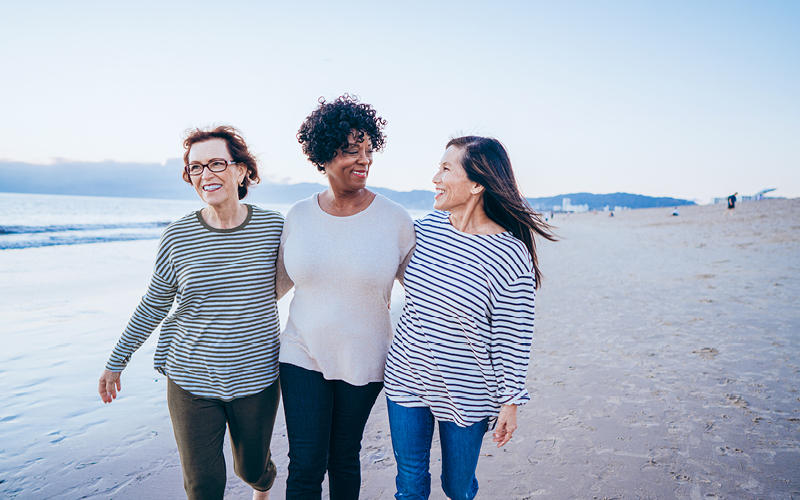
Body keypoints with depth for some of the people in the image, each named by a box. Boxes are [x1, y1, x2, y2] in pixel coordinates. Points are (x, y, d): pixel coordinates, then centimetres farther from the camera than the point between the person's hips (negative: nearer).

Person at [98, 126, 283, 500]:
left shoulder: (274, 226, -8)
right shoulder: (177, 236, -8)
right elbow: (153, 305, 5)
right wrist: (116, 362, 12)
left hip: (257, 378, 1)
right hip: (192, 380, 0)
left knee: (252, 467, 20)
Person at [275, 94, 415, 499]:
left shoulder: (394, 219, -9)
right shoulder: (298, 216, -2)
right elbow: (278, 282, 12)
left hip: (363, 362, -1)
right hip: (302, 356, 1)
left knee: (344, 459, 16)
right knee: (305, 466, 3)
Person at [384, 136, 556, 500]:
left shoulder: (511, 255, -19)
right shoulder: (427, 226, -5)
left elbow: (513, 339, -11)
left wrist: (510, 401, -6)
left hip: (465, 393, -3)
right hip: (406, 377, 4)